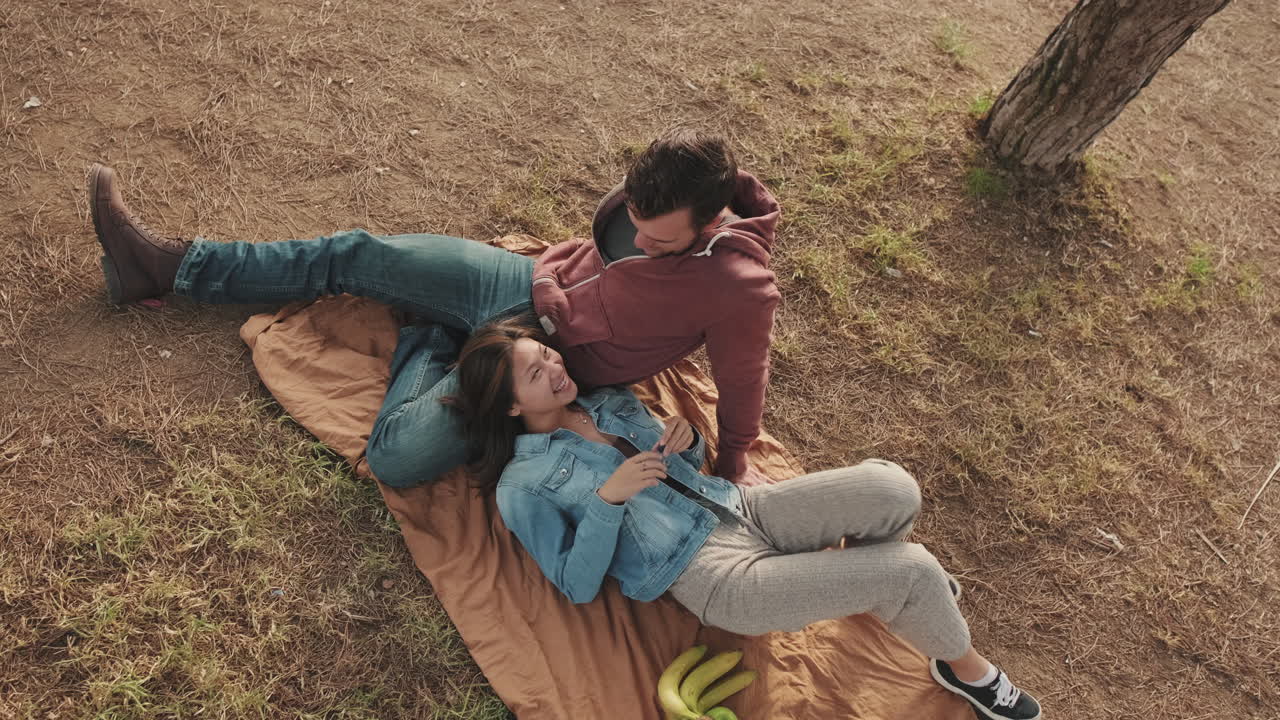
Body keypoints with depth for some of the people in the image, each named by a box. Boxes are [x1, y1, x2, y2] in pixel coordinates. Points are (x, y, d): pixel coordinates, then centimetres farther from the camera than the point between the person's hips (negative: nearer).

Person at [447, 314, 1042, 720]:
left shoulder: (610, 400, 12)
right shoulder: (523, 486, -7)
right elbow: (577, 586, -9)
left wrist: (687, 442, -3)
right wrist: (608, 499, -22)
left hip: (741, 509, 7)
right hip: (713, 576, -6)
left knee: (892, 489, -17)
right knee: (914, 570, -16)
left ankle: (867, 575, 16)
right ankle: (963, 665, 16)